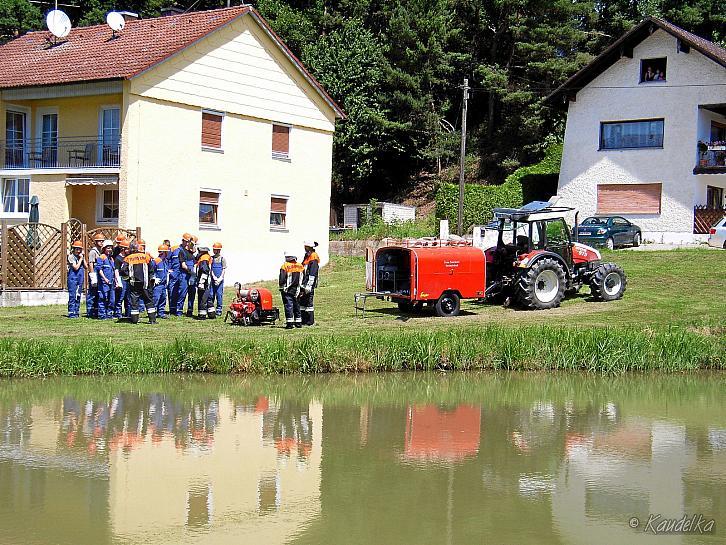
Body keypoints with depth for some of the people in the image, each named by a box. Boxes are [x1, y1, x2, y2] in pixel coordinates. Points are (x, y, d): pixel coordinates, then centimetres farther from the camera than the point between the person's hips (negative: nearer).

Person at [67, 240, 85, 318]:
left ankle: (76, 312, 15)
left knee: (78, 296, 10)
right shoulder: (71, 256, -7)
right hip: (73, 278, -7)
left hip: (80, 278, 7)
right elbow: (76, 267, -16)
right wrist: (80, 259, -10)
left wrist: (83, 258, -1)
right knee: (72, 296, -7)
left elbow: (85, 267, 8)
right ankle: (71, 313, -6)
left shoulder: (81, 256, 14)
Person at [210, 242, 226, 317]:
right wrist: (214, 277, -10)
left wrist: (220, 279, -12)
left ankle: (219, 310, 3)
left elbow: (224, 270, -1)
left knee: (219, 294, -3)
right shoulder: (212, 258, 7)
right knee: (211, 294, 2)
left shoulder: (222, 259, 1)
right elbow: (210, 269, 3)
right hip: (212, 279, 2)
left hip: (220, 280, -2)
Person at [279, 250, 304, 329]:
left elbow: (282, 279, -12)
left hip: (287, 291, -5)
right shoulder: (300, 266, 7)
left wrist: (282, 288, 0)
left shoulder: (285, 266, -11)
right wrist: (300, 289, 18)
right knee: (296, 306, 14)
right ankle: (298, 323, 17)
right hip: (296, 290, 5)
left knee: (288, 306, -4)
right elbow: (302, 279, 12)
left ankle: (289, 323, -8)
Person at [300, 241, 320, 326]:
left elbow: (312, 274, -19)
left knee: (309, 303, -6)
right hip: (303, 284, 10)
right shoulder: (307, 256, 17)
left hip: (309, 284, -10)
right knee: (302, 302, 11)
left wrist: (308, 286, -22)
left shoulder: (314, 258, -13)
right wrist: (302, 283, 23)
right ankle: (304, 320, 16)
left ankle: (310, 322, -1)